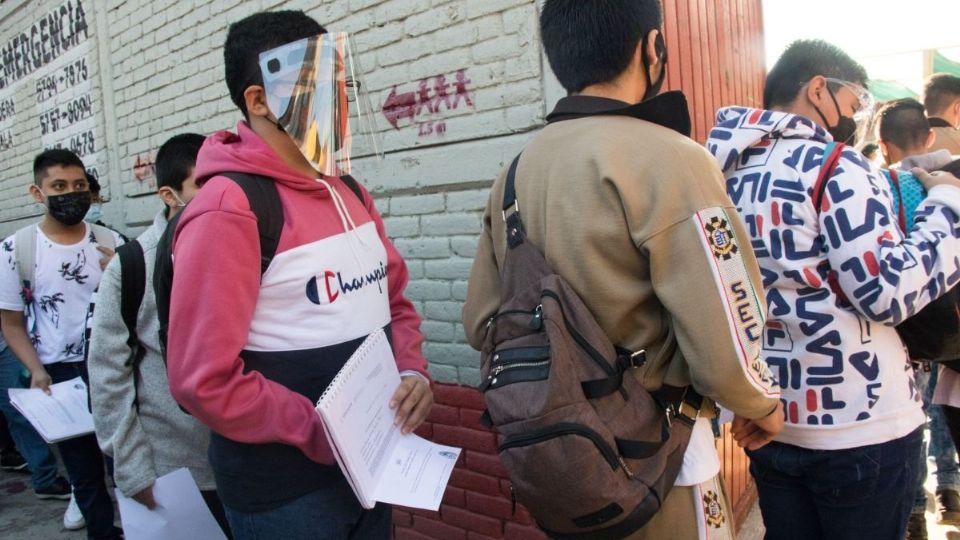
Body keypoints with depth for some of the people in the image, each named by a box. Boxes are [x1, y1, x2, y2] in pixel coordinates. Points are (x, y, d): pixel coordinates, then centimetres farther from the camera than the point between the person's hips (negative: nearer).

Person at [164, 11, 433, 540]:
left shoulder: (350, 193, 6)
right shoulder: (227, 210, -18)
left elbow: (392, 298, 13)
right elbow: (203, 380, -20)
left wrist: (411, 370, -3)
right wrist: (320, 430, -18)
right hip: (282, 489, -7)